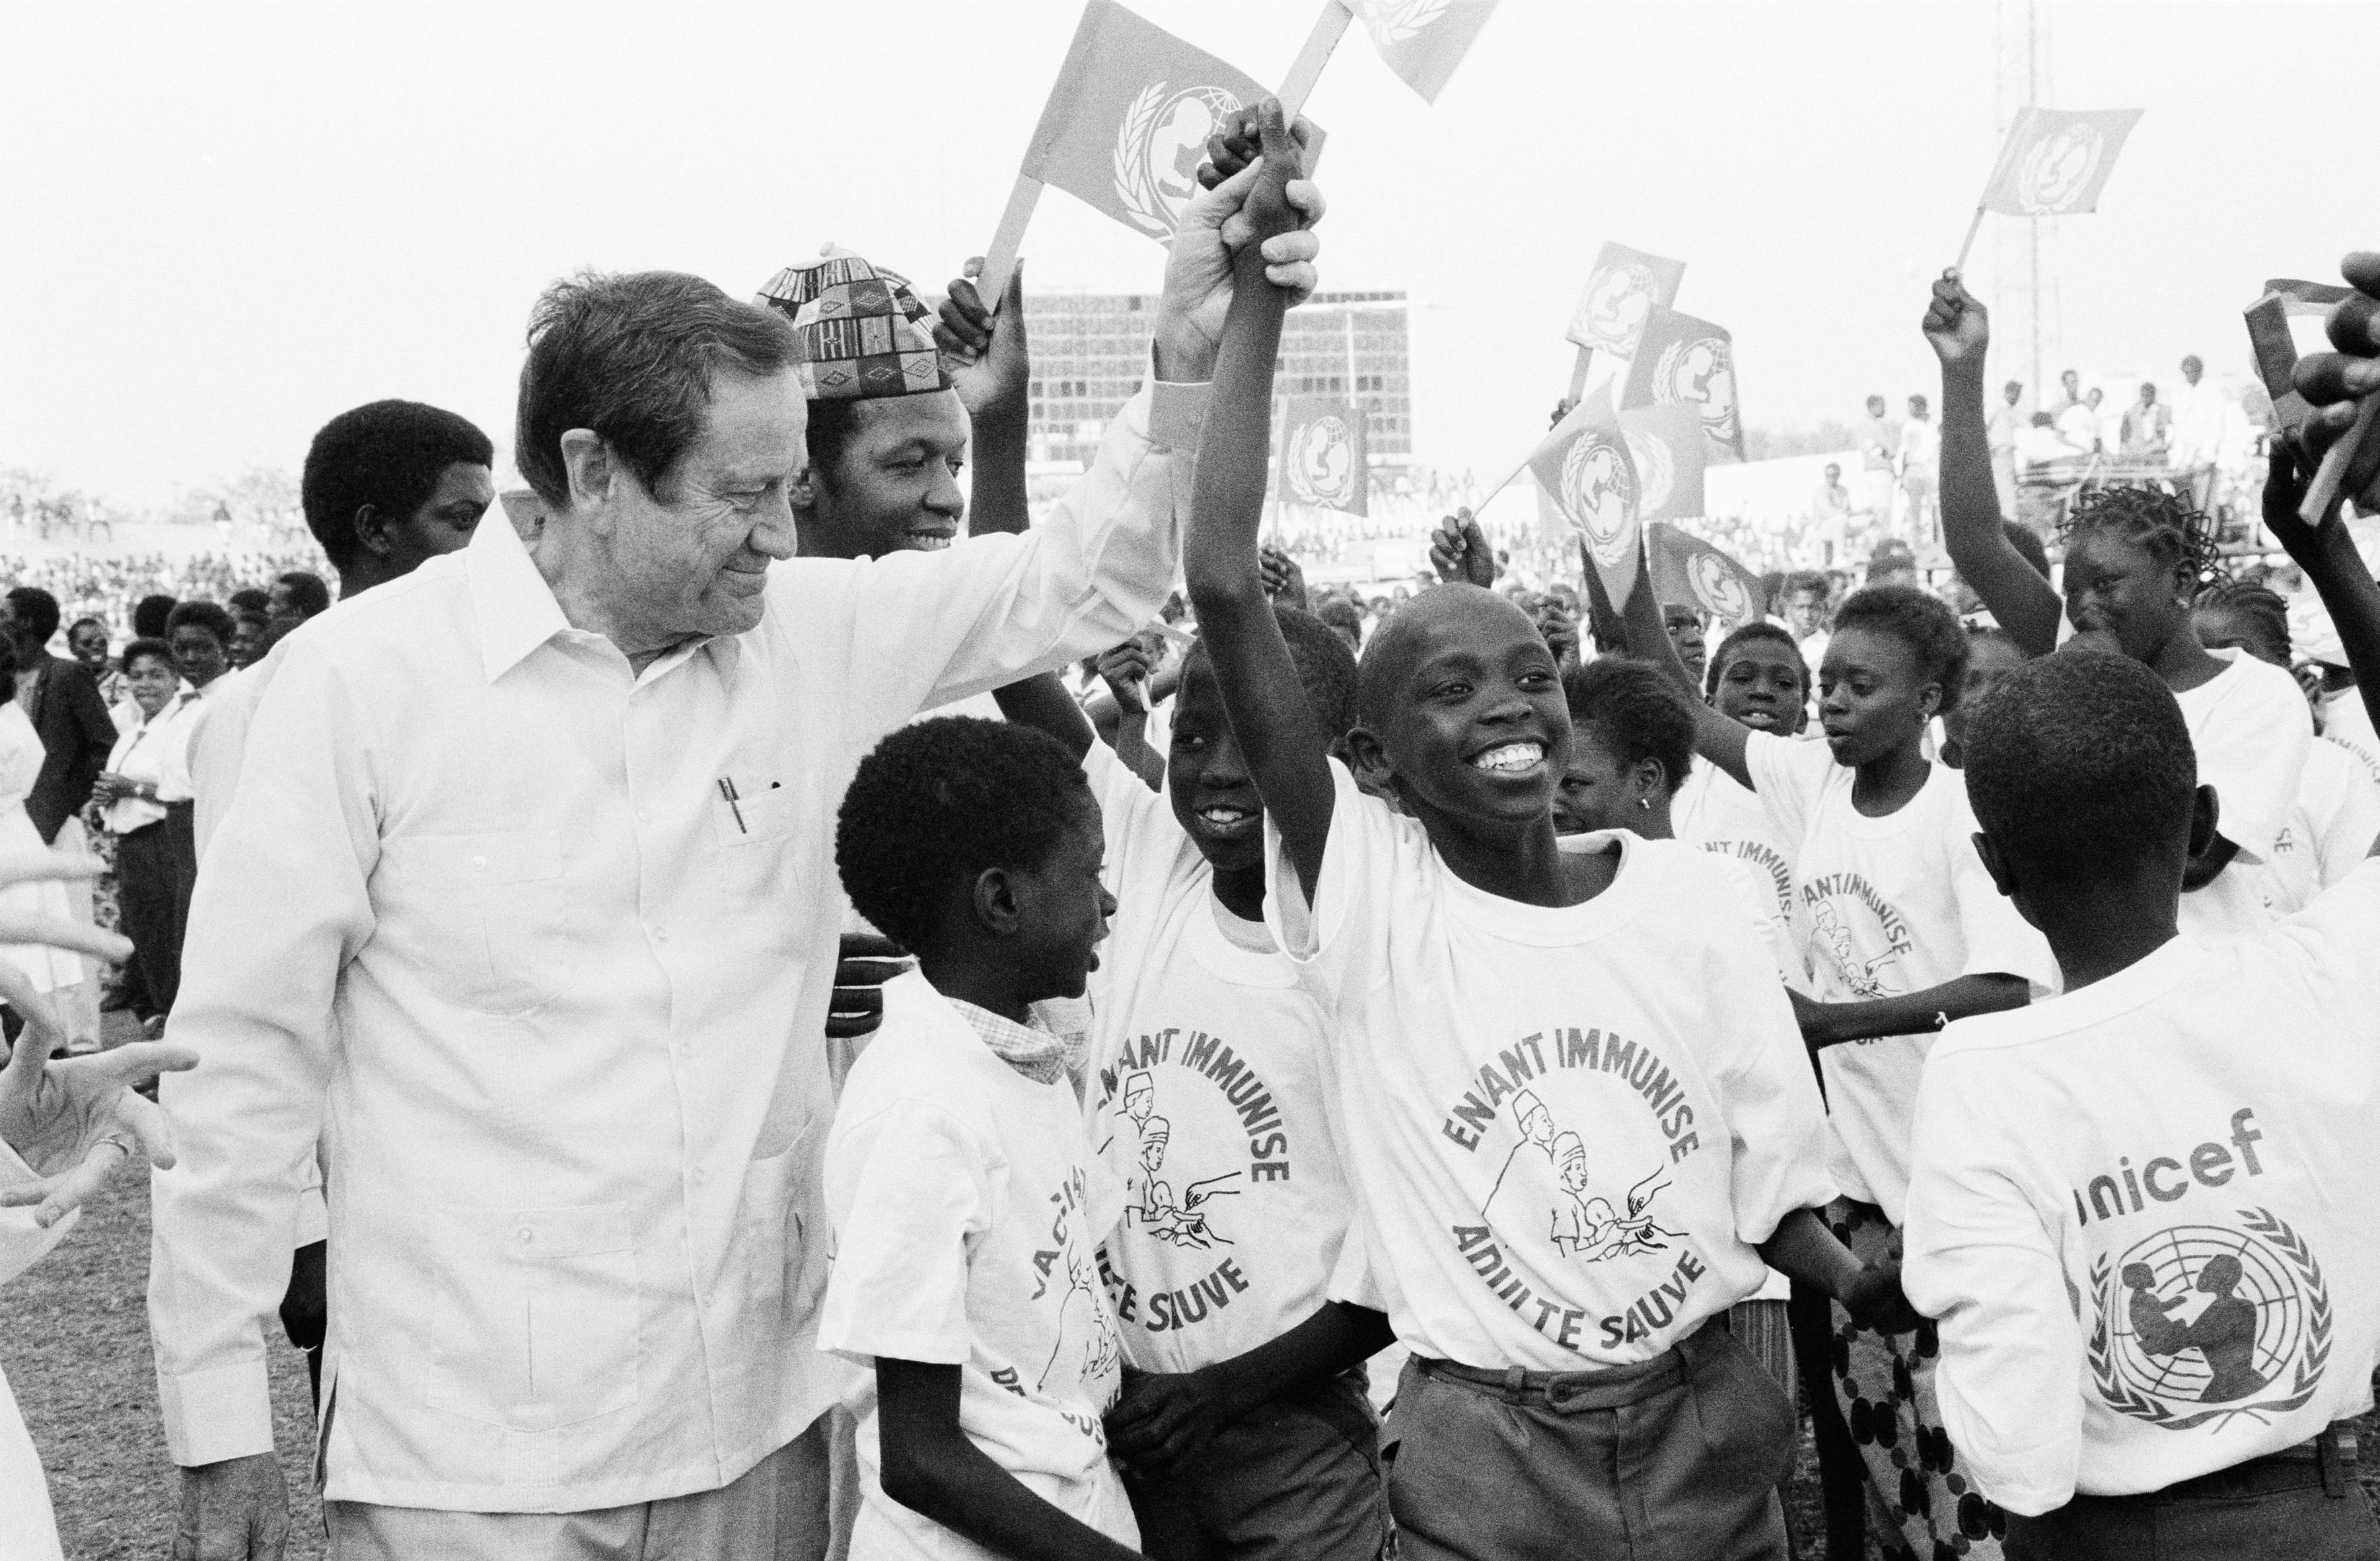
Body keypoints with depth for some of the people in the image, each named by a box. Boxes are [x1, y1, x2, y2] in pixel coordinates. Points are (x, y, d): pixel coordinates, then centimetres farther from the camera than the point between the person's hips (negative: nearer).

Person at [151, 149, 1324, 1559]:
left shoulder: (813, 635, 1)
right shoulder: (364, 676, -10)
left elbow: (1082, 584, 4)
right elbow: (247, 1052, -7)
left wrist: (1191, 360, -13)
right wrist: (219, 1412, -5)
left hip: (756, 1418, 4)